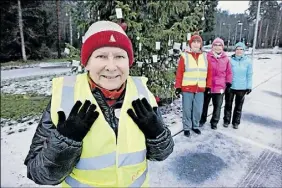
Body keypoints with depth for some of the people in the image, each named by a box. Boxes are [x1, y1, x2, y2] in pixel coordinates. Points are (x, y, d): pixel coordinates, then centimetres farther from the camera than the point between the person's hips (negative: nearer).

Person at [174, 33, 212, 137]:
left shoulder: (205, 57, 8)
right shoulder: (184, 56, -3)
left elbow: (209, 72, 11)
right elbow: (179, 73, -5)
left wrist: (208, 86, 7)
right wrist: (178, 87, -8)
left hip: (200, 89, 3)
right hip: (187, 88, -3)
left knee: (198, 110, 12)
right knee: (187, 110, 5)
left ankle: (195, 126, 31)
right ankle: (186, 127, 21)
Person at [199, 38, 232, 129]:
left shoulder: (226, 58, 3)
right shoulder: (207, 57, -6)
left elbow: (229, 72, 9)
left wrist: (228, 83, 5)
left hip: (220, 87, 2)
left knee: (217, 106, 11)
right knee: (204, 104, 13)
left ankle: (214, 122, 28)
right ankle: (202, 120, 32)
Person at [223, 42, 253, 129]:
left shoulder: (248, 61, -2)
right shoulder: (230, 60, -6)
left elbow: (249, 75, 1)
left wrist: (249, 86, -1)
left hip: (242, 88, 1)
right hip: (230, 86, -1)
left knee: (239, 106, 12)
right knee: (228, 105, 11)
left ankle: (236, 122, 27)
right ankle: (226, 121, 27)